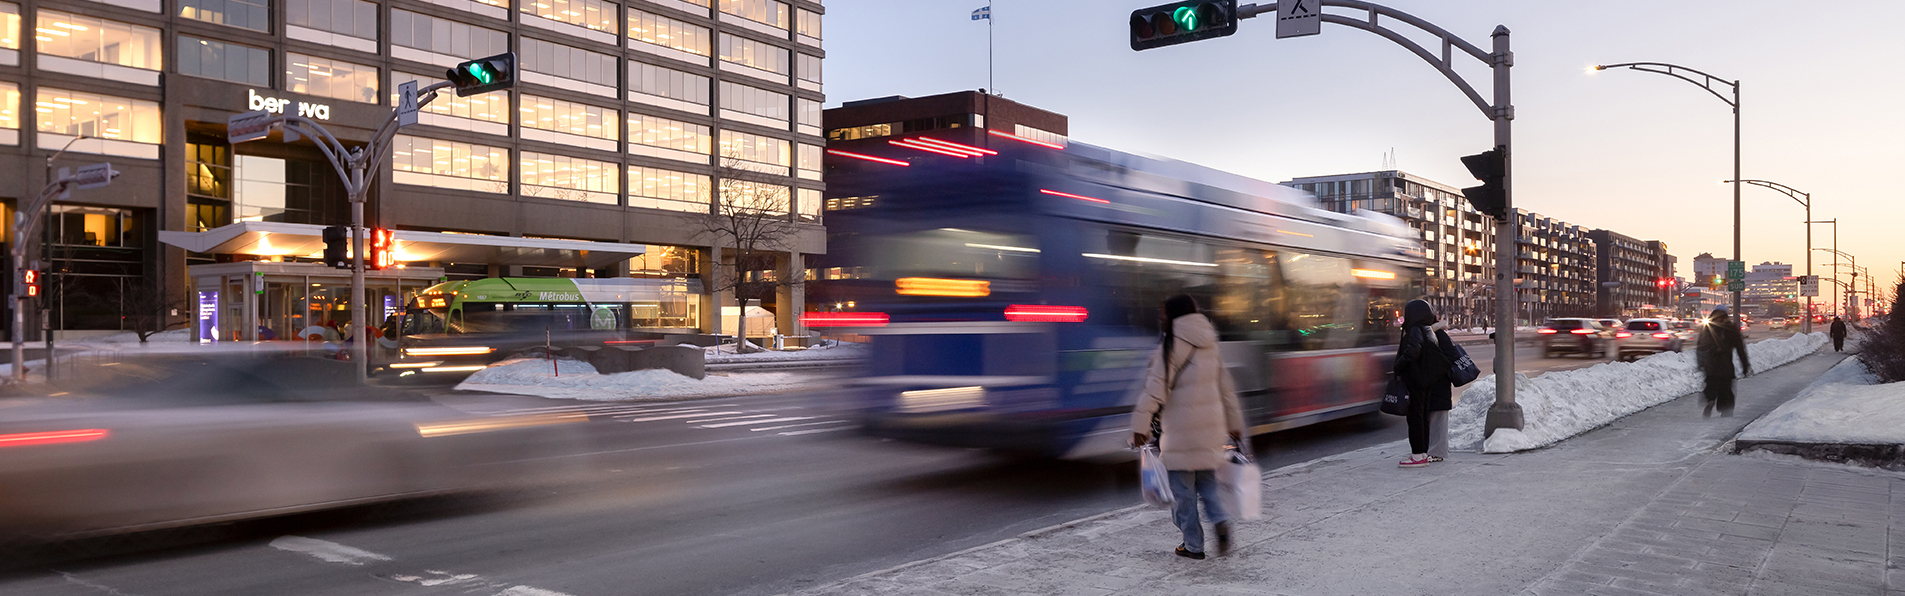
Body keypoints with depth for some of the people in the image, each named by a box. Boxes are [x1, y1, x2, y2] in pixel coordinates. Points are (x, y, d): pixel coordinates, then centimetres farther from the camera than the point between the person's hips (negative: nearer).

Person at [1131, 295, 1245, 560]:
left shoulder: (1172, 346, -11)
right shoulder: (1210, 346, 11)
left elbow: (1156, 388, -16)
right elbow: (1226, 387, 17)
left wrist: (1140, 425, -14)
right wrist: (1234, 423, 26)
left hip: (1181, 429, -7)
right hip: (1210, 426, 7)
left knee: (1183, 488, 3)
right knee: (1206, 479, 19)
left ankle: (1193, 545, 8)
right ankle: (1220, 520, -5)